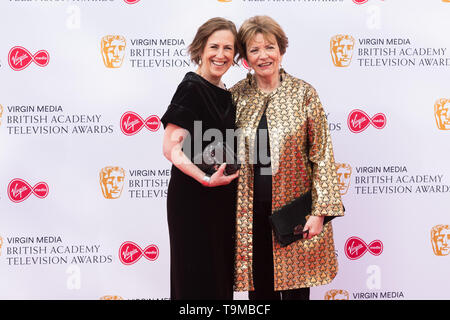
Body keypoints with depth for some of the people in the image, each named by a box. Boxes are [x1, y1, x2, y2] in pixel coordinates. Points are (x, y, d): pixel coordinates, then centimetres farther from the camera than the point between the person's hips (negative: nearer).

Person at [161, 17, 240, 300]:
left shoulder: (226, 93, 11)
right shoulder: (191, 88, -13)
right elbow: (171, 147, -20)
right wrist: (206, 179, -27)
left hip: (223, 198, 8)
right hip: (193, 199, -8)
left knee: (220, 272, 16)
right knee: (197, 274, 2)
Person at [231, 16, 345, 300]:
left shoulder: (304, 93, -4)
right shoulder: (236, 95, 3)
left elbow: (322, 154, -5)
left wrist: (319, 211, -9)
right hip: (251, 213, 2)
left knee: (296, 287, 7)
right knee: (259, 286, 11)